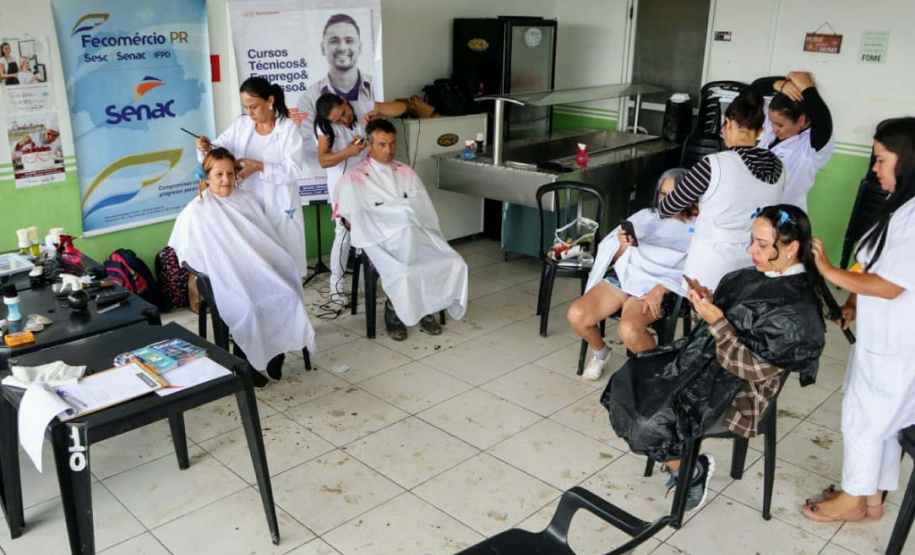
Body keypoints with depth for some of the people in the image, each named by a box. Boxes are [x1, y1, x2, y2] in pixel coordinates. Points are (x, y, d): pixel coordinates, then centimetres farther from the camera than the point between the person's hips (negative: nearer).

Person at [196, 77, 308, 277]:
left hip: (279, 208, -4)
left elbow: (294, 170, -16)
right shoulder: (241, 124, 5)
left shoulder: (288, 128, -9)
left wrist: (259, 167, -24)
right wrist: (207, 147, -22)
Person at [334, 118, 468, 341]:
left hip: (417, 235, 5)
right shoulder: (354, 178, 4)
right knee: (402, 273, -33)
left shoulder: (406, 172, 19)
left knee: (453, 263, -18)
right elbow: (352, 221, -2)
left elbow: (424, 209, 16)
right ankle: (393, 312, -3)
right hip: (382, 241, -5)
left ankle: (426, 308, 2)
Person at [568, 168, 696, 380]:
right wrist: (622, 245, -10)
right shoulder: (645, 216, 17)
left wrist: (660, 290, -21)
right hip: (624, 276, 4)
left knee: (629, 329, -34)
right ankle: (600, 353, 14)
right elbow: (614, 257, 13)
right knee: (577, 314, -19)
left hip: (656, 287, -4)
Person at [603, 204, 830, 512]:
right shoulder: (754, 277, 3)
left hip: (737, 394, -9)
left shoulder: (797, 311, -21)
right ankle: (680, 456, 15)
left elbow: (753, 369, -22)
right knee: (627, 384, 0)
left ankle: (694, 471, 11)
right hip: (705, 364, 9)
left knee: (651, 423, -19)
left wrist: (716, 321, -27)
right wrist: (708, 302, -6)